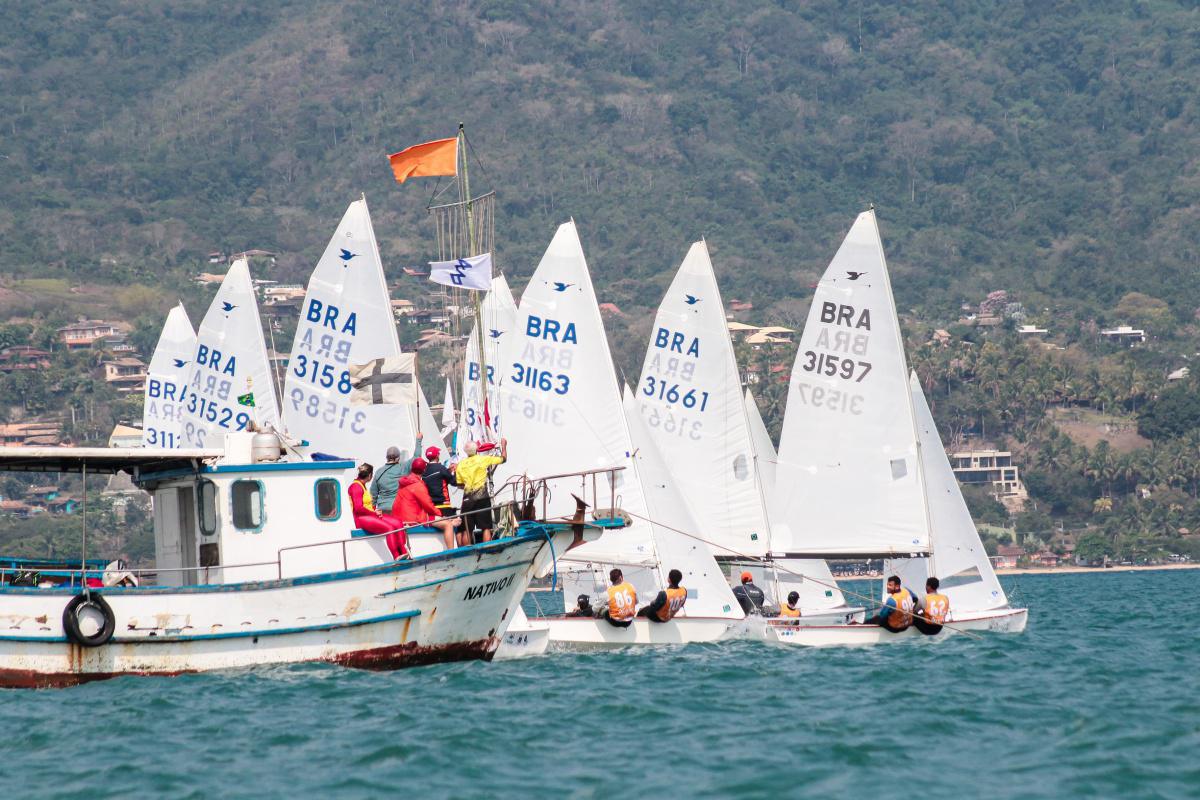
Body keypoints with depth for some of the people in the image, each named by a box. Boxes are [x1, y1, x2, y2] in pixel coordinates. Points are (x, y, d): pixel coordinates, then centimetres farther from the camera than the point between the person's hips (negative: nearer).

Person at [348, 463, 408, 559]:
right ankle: (397, 557, -31)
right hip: (361, 519, -10)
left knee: (397, 523, -7)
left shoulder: (362, 486, 21)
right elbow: (358, 508, -19)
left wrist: (376, 511, 7)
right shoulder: (356, 487, -11)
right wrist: (374, 513, -11)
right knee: (389, 528, -28)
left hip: (371, 515, 10)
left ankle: (404, 553, -15)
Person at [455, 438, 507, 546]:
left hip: (467, 499, 3)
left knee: (466, 530, 7)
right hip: (482, 498, -3)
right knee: (486, 528, 0)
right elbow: (503, 459, 9)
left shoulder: (461, 464, 6)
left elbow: (459, 484, 11)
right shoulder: (483, 460, -1)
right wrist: (504, 446, 26)